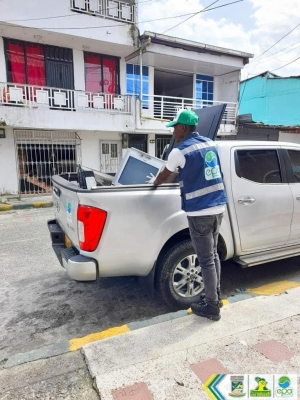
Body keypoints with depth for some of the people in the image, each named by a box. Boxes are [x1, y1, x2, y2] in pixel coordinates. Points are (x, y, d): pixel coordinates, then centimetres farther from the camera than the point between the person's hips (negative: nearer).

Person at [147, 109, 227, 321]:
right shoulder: (211, 144, 10)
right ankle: (216, 295, 33)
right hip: (219, 207, 8)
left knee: (206, 260, 3)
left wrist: (153, 181, 27)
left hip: (200, 212, -8)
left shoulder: (180, 151, -10)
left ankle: (212, 306, 17)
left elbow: (164, 176, 5)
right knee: (213, 254, 19)